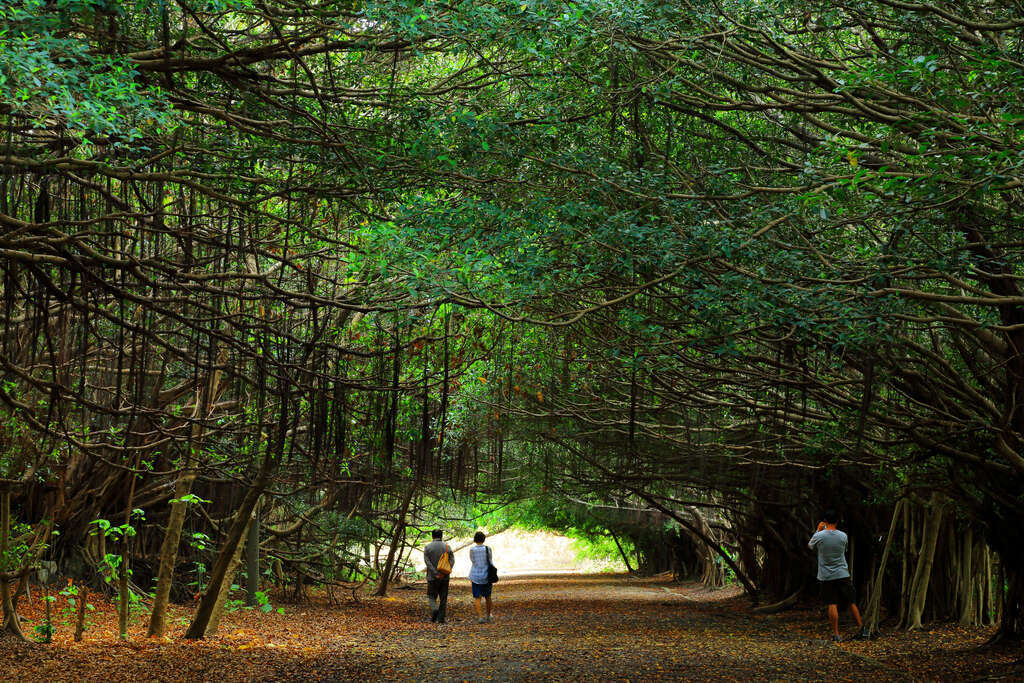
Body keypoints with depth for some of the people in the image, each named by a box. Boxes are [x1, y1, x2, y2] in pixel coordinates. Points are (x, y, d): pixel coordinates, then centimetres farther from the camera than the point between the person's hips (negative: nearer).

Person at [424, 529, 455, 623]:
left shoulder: (428, 547, -3)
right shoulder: (447, 547, 3)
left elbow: (427, 562, -13)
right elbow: (452, 560, -7)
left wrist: (436, 574, -15)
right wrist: (444, 573, -15)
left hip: (432, 577, -2)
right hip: (445, 577, 2)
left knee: (432, 596, 11)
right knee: (443, 598, 9)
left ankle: (434, 609, -15)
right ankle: (441, 618, 6)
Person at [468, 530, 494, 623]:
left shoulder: (472, 550, -6)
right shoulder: (487, 549, -7)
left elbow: (472, 561, 8)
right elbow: (490, 562, 1)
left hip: (476, 576, -1)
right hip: (486, 576, 1)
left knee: (477, 598, 3)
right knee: (487, 596, 18)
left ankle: (480, 616, -10)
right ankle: (488, 615, 30)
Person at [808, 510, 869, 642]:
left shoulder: (819, 536, -10)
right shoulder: (843, 536, -4)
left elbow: (810, 545, 10)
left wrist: (818, 530, 16)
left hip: (826, 577, -1)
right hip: (843, 575, 2)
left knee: (832, 605, 0)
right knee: (851, 603, 11)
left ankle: (836, 634, -1)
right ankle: (861, 629, 16)